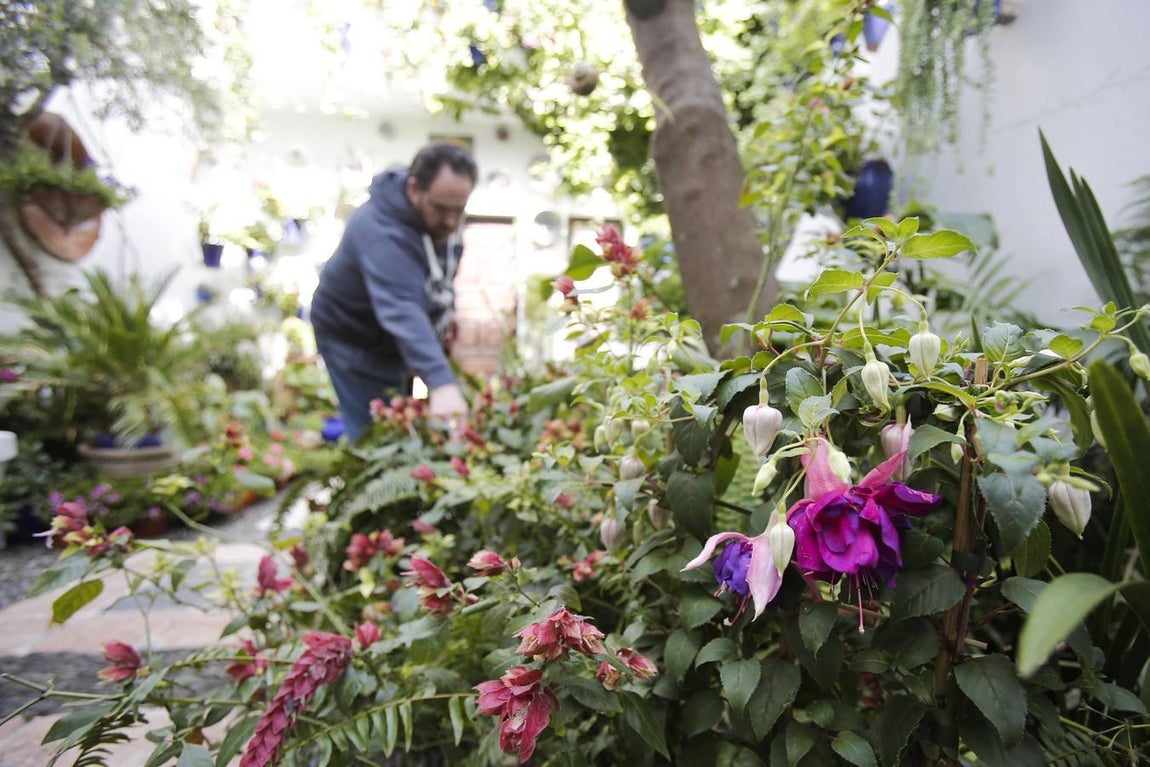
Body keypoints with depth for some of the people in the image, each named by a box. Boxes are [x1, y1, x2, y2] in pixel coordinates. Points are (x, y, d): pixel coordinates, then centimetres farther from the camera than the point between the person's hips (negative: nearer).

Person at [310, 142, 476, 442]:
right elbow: (402, 310, -49)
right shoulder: (381, 230, -35)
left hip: (393, 338, 8)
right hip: (354, 337, -8)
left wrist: (445, 311, -2)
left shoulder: (439, 218, -9)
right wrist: (440, 383, -60)